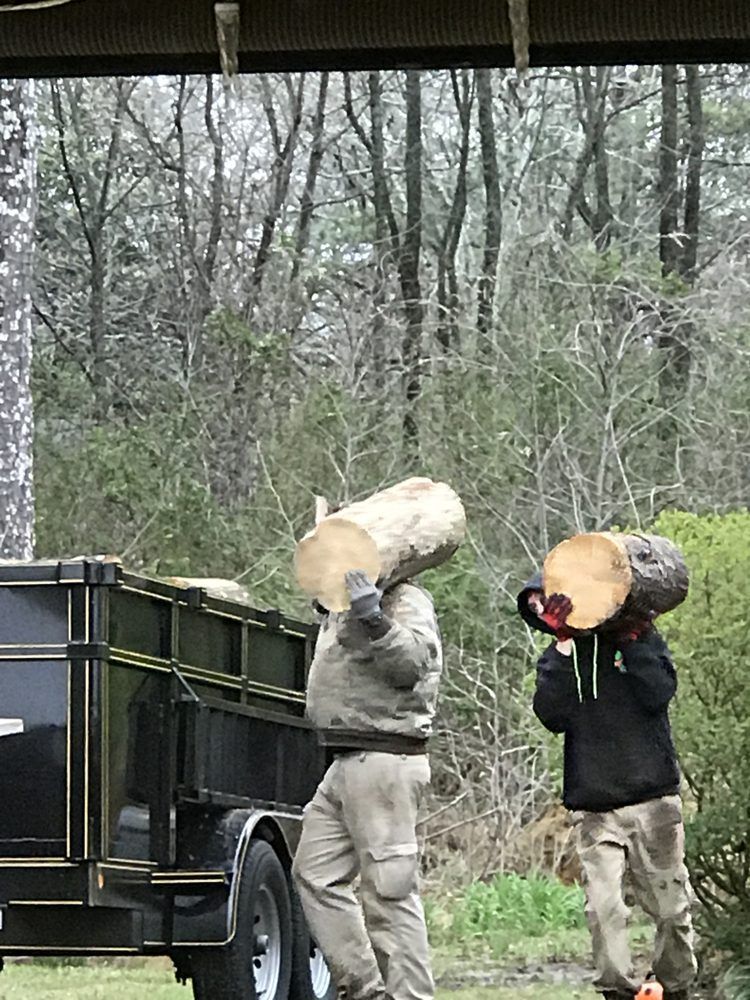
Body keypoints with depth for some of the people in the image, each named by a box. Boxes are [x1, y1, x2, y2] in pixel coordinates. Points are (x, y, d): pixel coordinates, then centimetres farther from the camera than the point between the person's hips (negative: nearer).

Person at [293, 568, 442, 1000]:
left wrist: (375, 620, -36)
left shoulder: (407, 602, -8)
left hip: (385, 764, -10)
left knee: (389, 890, -10)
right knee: (315, 873, 9)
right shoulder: (344, 607, 20)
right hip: (347, 764, 10)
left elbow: (412, 663, -24)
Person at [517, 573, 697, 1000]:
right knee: (604, 909, -12)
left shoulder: (641, 639, 6)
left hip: (654, 802, -1)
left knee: (671, 908, 2)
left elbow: (659, 693, -10)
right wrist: (564, 646, -9)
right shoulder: (557, 660, 13)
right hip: (595, 810, 1)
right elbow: (553, 716, -6)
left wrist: (630, 639, -10)